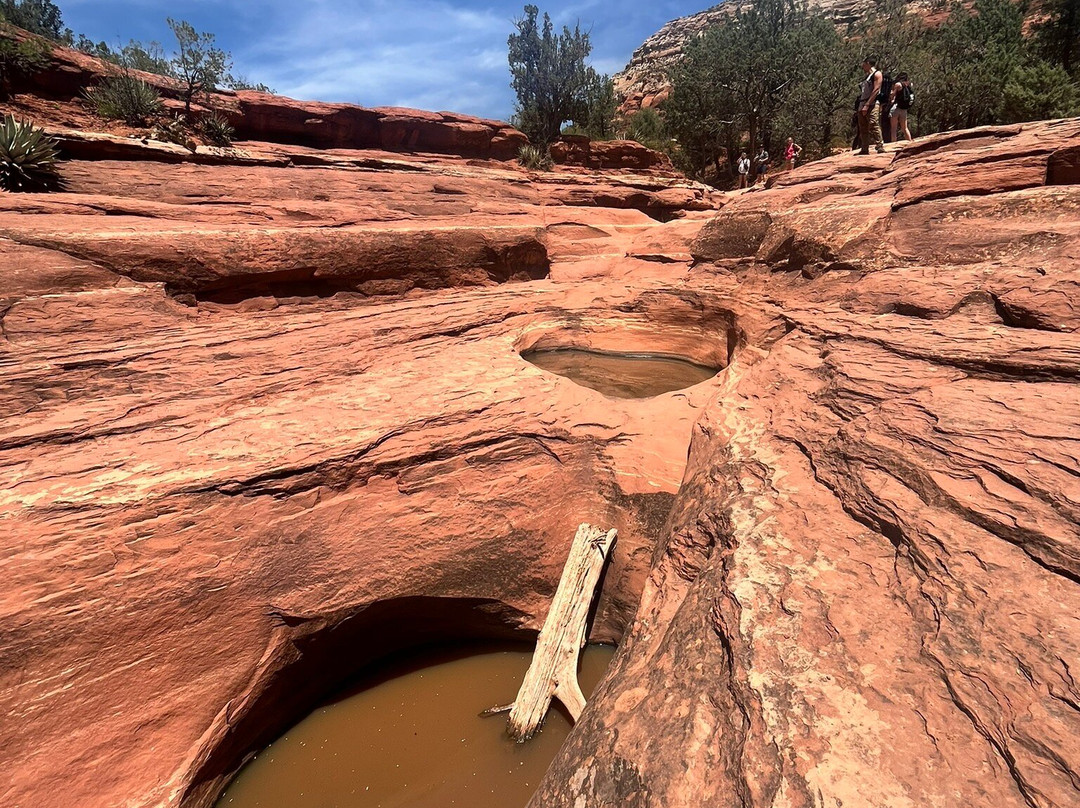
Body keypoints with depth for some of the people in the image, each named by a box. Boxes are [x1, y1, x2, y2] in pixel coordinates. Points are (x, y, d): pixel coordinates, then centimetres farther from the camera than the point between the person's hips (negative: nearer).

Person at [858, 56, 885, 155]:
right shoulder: (867, 76, 24)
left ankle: (880, 146, -21)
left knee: (874, 125, -18)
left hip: (872, 105, -9)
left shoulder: (877, 74, -1)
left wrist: (867, 105, -20)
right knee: (863, 128, 7)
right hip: (862, 105, 9)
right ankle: (865, 149, 11)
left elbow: (876, 90, -12)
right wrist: (861, 105, 12)